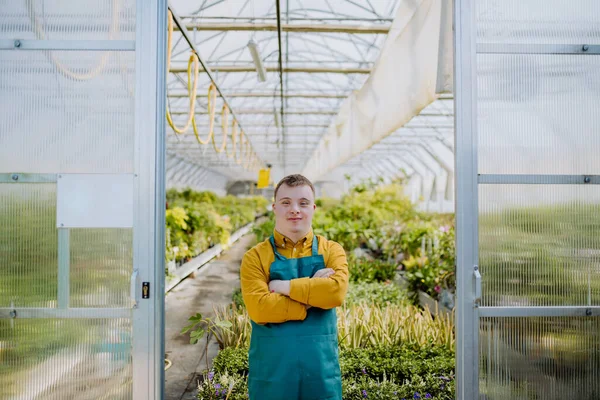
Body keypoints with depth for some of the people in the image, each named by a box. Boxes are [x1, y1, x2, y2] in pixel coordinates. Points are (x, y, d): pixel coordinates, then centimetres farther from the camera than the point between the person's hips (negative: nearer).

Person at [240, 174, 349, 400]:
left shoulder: (332, 251, 1)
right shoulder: (256, 257, -3)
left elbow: (337, 291, -17)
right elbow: (259, 308, -17)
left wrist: (284, 286, -15)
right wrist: (314, 294, -15)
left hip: (321, 368, 1)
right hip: (271, 370, -1)